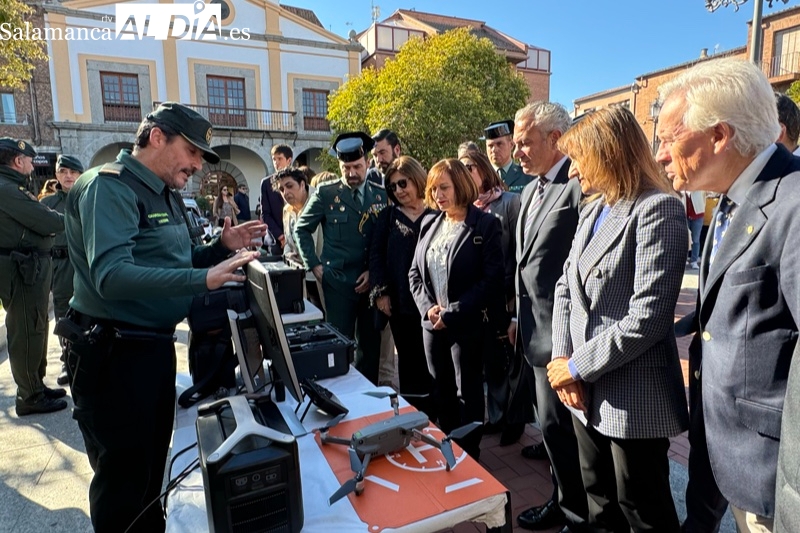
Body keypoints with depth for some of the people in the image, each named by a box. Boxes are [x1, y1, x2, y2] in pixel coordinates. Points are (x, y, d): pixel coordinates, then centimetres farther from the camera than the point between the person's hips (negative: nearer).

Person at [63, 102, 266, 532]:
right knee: (124, 477, 6)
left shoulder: (166, 195, 11)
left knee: (153, 464, 23)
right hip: (112, 353, -9)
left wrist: (222, 247, 0)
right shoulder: (109, 186, -17)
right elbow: (111, 276, -31)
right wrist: (203, 279, -39)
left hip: (156, 346, 9)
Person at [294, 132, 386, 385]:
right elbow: (301, 229, 6)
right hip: (338, 282, -2)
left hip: (372, 282, 3)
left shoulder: (382, 195, 5)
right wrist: (315, 265, -1)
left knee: (370, 346, 11)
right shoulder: (326, 193, -1)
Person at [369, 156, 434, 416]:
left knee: (430, 361, 5)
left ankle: (431, 416, 20)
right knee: (408, 360, 11)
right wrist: (380, 292, -3)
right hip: (398, 302, 2)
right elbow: (376, 254, 6)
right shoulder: (388, 216, 10)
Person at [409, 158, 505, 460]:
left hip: (467, 324, -5)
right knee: (442, 391, 16)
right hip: (432, 323, 5)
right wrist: (428, 307, -7)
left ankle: (468, 456, 27)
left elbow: (491, 279, -14)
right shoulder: (429, 224, 9)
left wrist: (452, 313, -17)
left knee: (468, 394, 9)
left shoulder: (486, 225, -8)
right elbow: (415, 272, 10)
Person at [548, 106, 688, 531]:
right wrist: (563, 359, -4)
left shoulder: (658, 209, -15)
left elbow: (648, 318, -22)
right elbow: (566, 289, 8)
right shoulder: (593, 209, 11)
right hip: (586, 391, 7)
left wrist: (578, 366, -15)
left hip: (632, 398, -7)